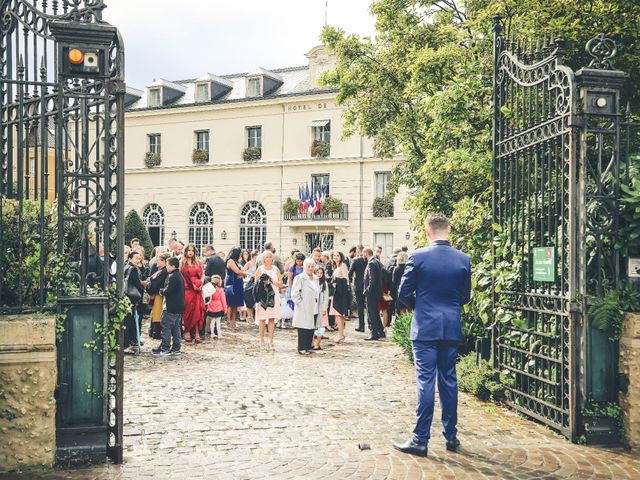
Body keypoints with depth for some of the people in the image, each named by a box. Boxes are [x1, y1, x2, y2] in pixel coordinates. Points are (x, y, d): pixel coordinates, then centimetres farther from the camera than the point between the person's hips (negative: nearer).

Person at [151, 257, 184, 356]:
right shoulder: (180, 276, 14)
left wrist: (161, 291, -1)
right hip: (179, 306, 10)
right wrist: (164, 291, 14)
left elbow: (168, 290, -20)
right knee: (176, 327, 13)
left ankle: (165, 349, -2)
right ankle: (176, 349, 16)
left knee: (166, 327, -3)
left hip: (171, 307, -10)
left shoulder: (172, 276, -15)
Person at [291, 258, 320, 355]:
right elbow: (295, 294, -12)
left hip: (314, 309, 7)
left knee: (311, 328, 8)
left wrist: (317, 305, 13)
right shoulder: (299, 278, -7)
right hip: (304, 310, -7)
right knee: (303, 329, -3)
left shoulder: (315, 279, 16)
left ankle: (308, 347, 18)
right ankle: (302, 348, 5)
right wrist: (301, 304, -13)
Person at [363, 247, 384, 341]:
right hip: (376, 292, 10)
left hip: (371, 293, -10)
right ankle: (380, 332, 26)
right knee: (375, 313, 19)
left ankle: (374, 334, 2)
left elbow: (372, 280, -24)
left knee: (372, 313, -2)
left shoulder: (371, 264, -19)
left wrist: (367, 291, -17)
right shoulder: (377, 262, 10)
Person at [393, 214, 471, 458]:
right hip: (452, 328, 3)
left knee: (425, 381, -1)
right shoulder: (463, 259, 1)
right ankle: (451, 436, 20)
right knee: (449, 380, 13)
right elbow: (465, 297, 9)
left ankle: (420, 440, 3)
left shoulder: (418, 257, -9)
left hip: (425, 328, -3)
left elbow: (404, 293, -4)